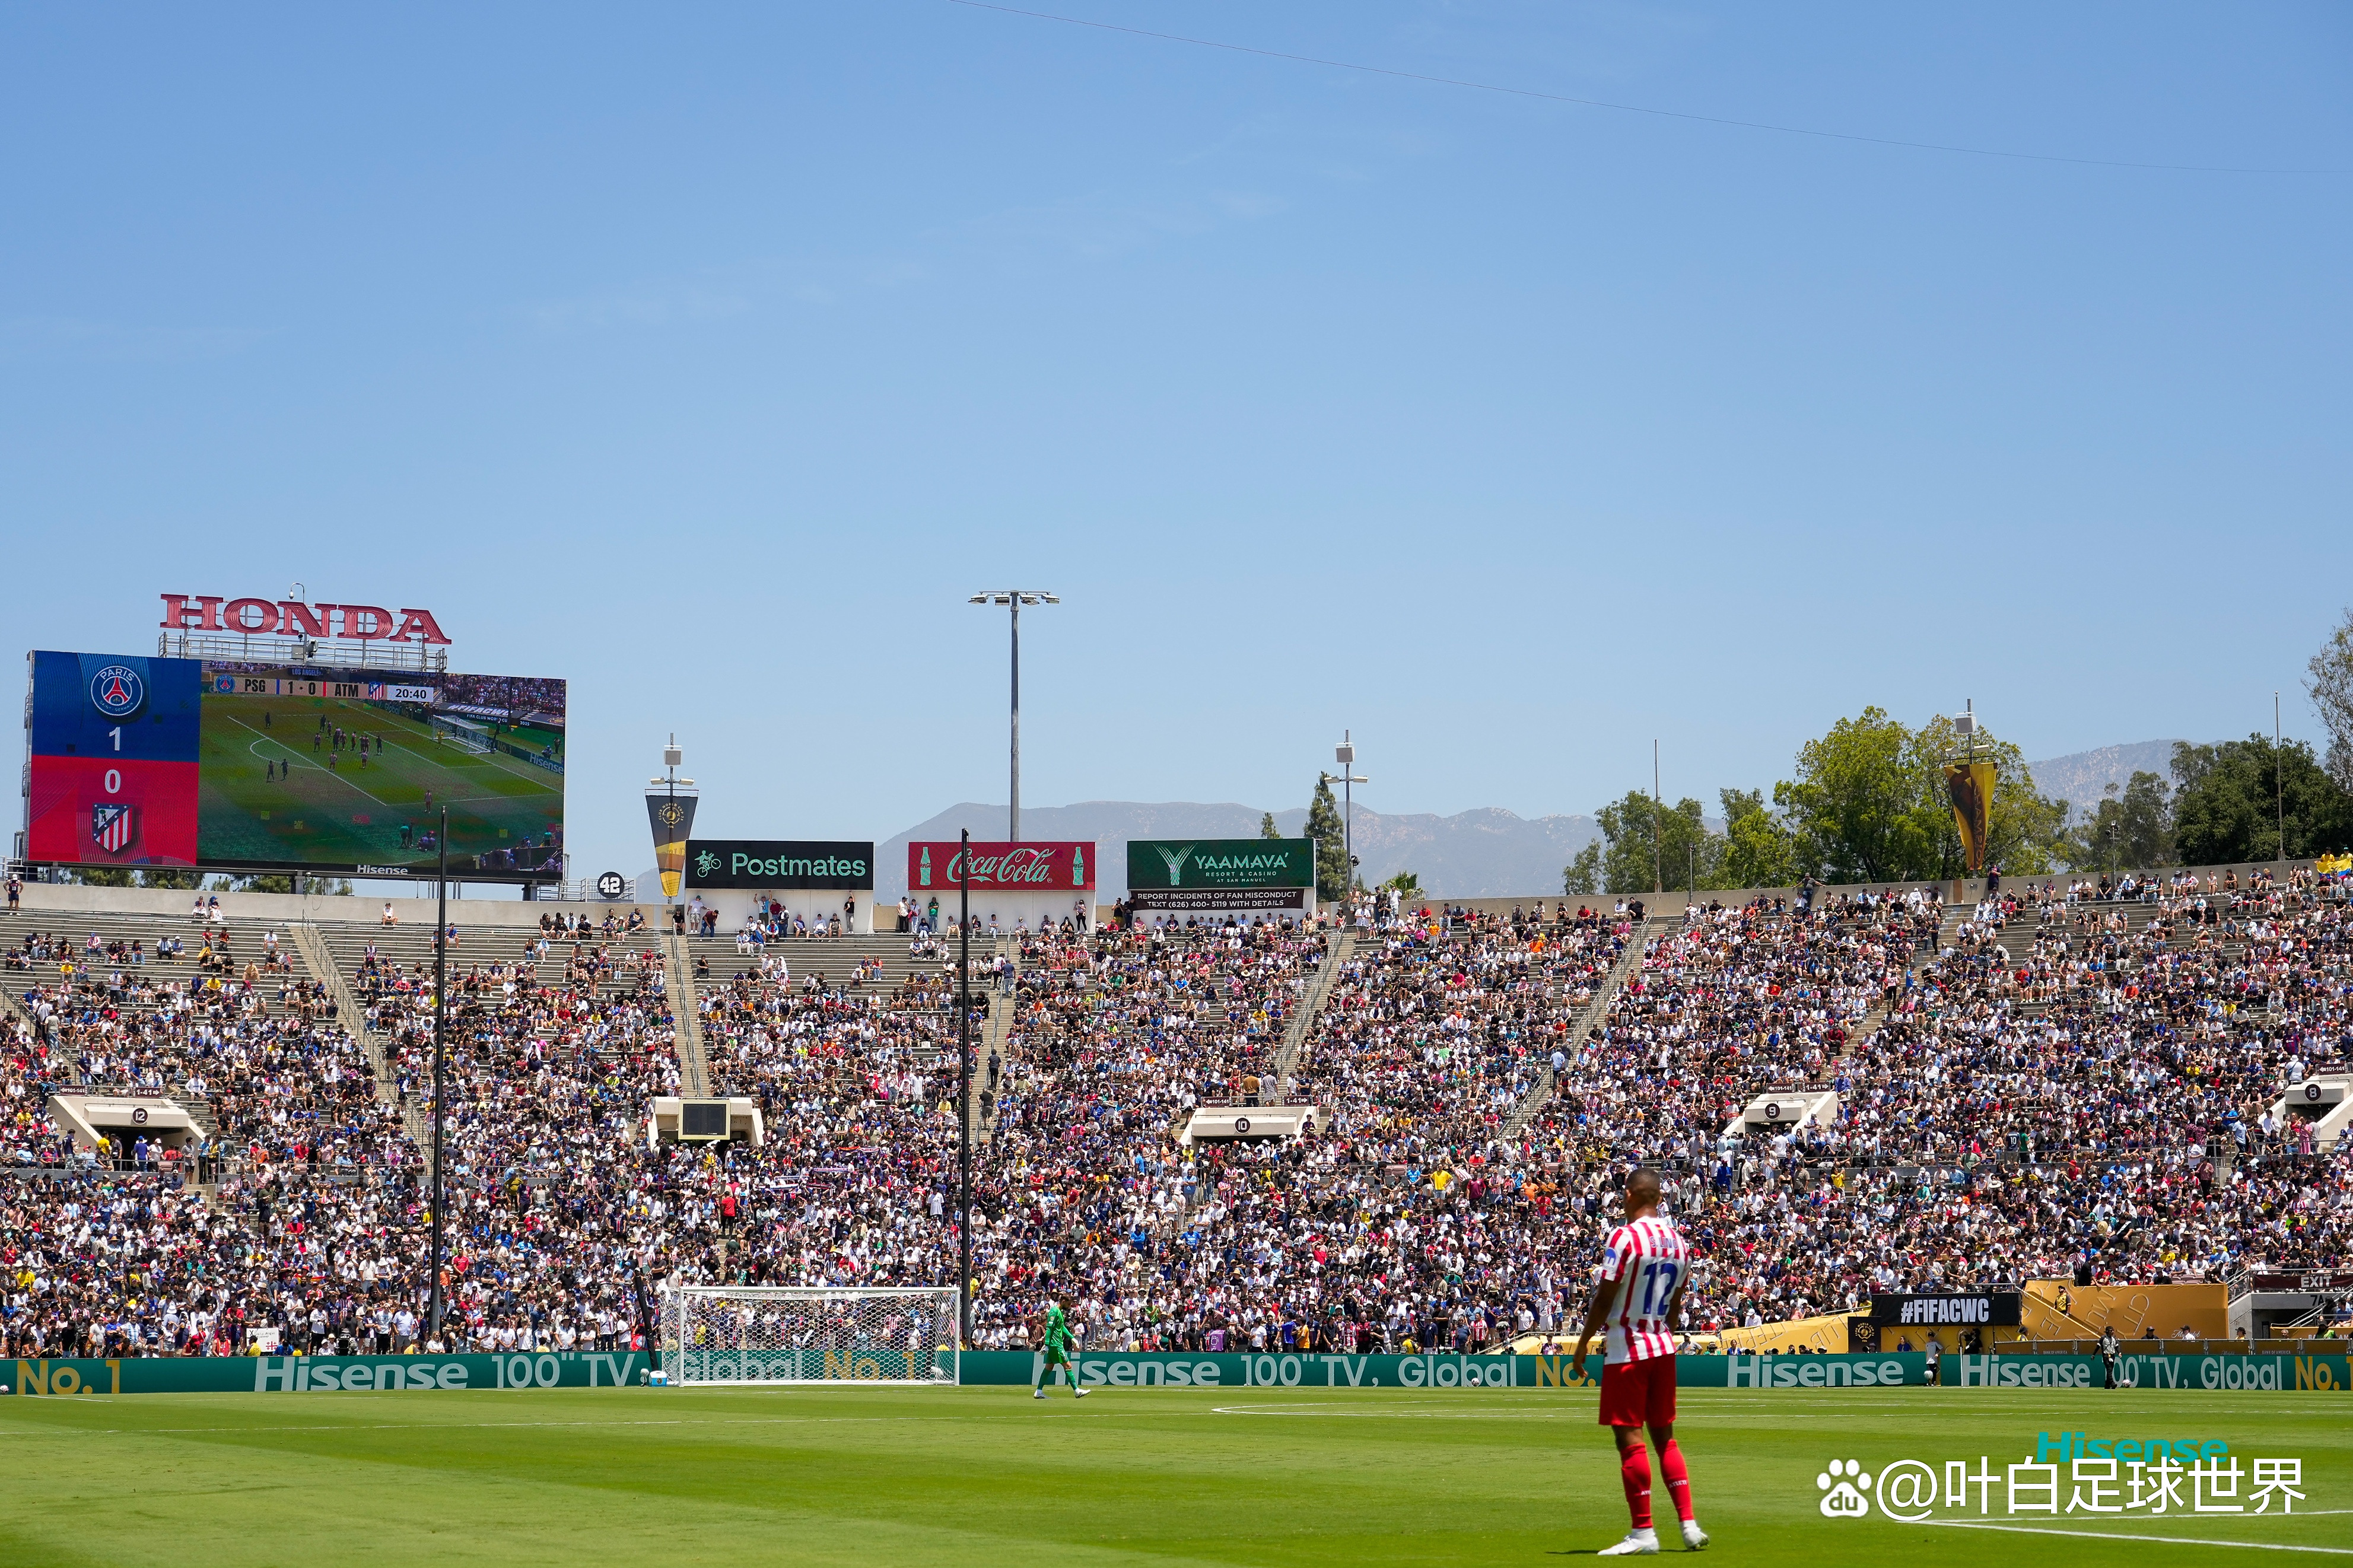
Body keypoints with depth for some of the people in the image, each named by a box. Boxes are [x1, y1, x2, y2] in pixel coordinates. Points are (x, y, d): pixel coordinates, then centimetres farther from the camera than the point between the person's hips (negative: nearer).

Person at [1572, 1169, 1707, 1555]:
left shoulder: (1625, 1237, -14)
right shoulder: (1678, 1242, 8)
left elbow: (1604, 1298, -13)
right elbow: (1675, 1305, 13)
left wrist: (1582, 1346, -4)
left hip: (1627, 1351, -7)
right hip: (1663, 1348, 7)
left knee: (1629, 1438, -3)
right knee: (1665, 1437, 13)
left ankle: (1643, 1533, -2)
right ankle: (1689, 1524, 9)